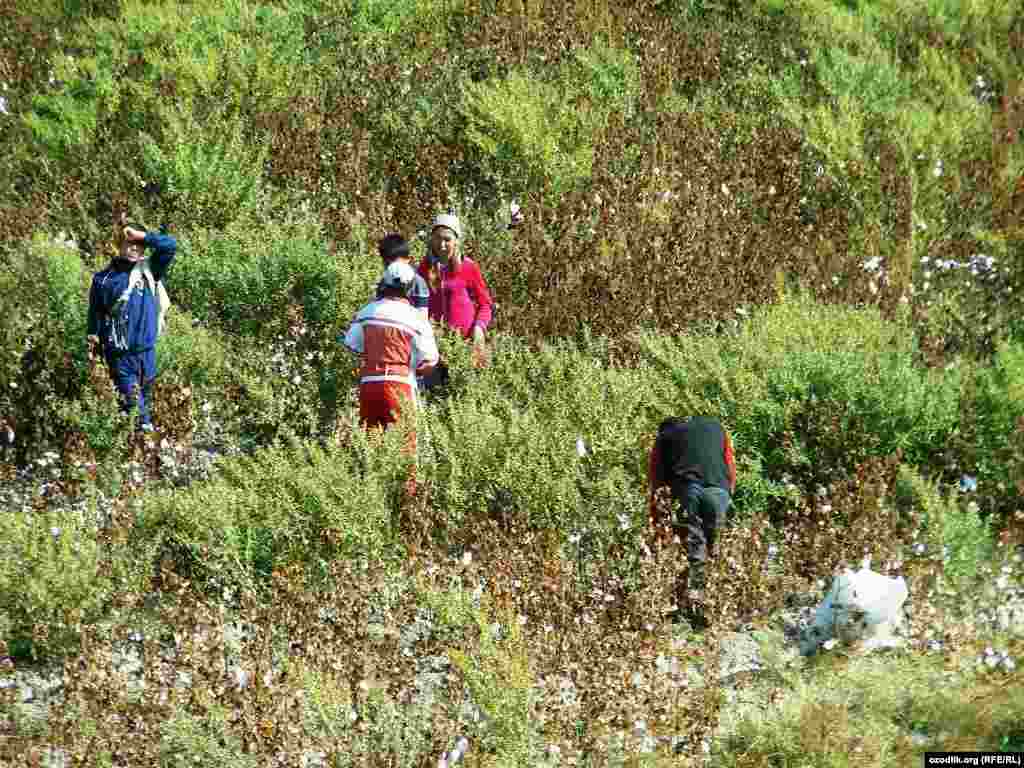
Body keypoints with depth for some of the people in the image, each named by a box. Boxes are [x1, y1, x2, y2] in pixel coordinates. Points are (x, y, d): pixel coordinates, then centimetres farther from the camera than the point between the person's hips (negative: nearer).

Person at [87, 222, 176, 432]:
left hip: (146, 350, 2)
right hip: (119, 354, -2)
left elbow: (170, 245, -5)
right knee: (132, 403, -8)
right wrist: (93, 342, 3)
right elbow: (95, 314, 7)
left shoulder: (149, 270, 5)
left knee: (144, 398, 12)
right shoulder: (103, 278, 2)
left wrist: (141, 235, -8)